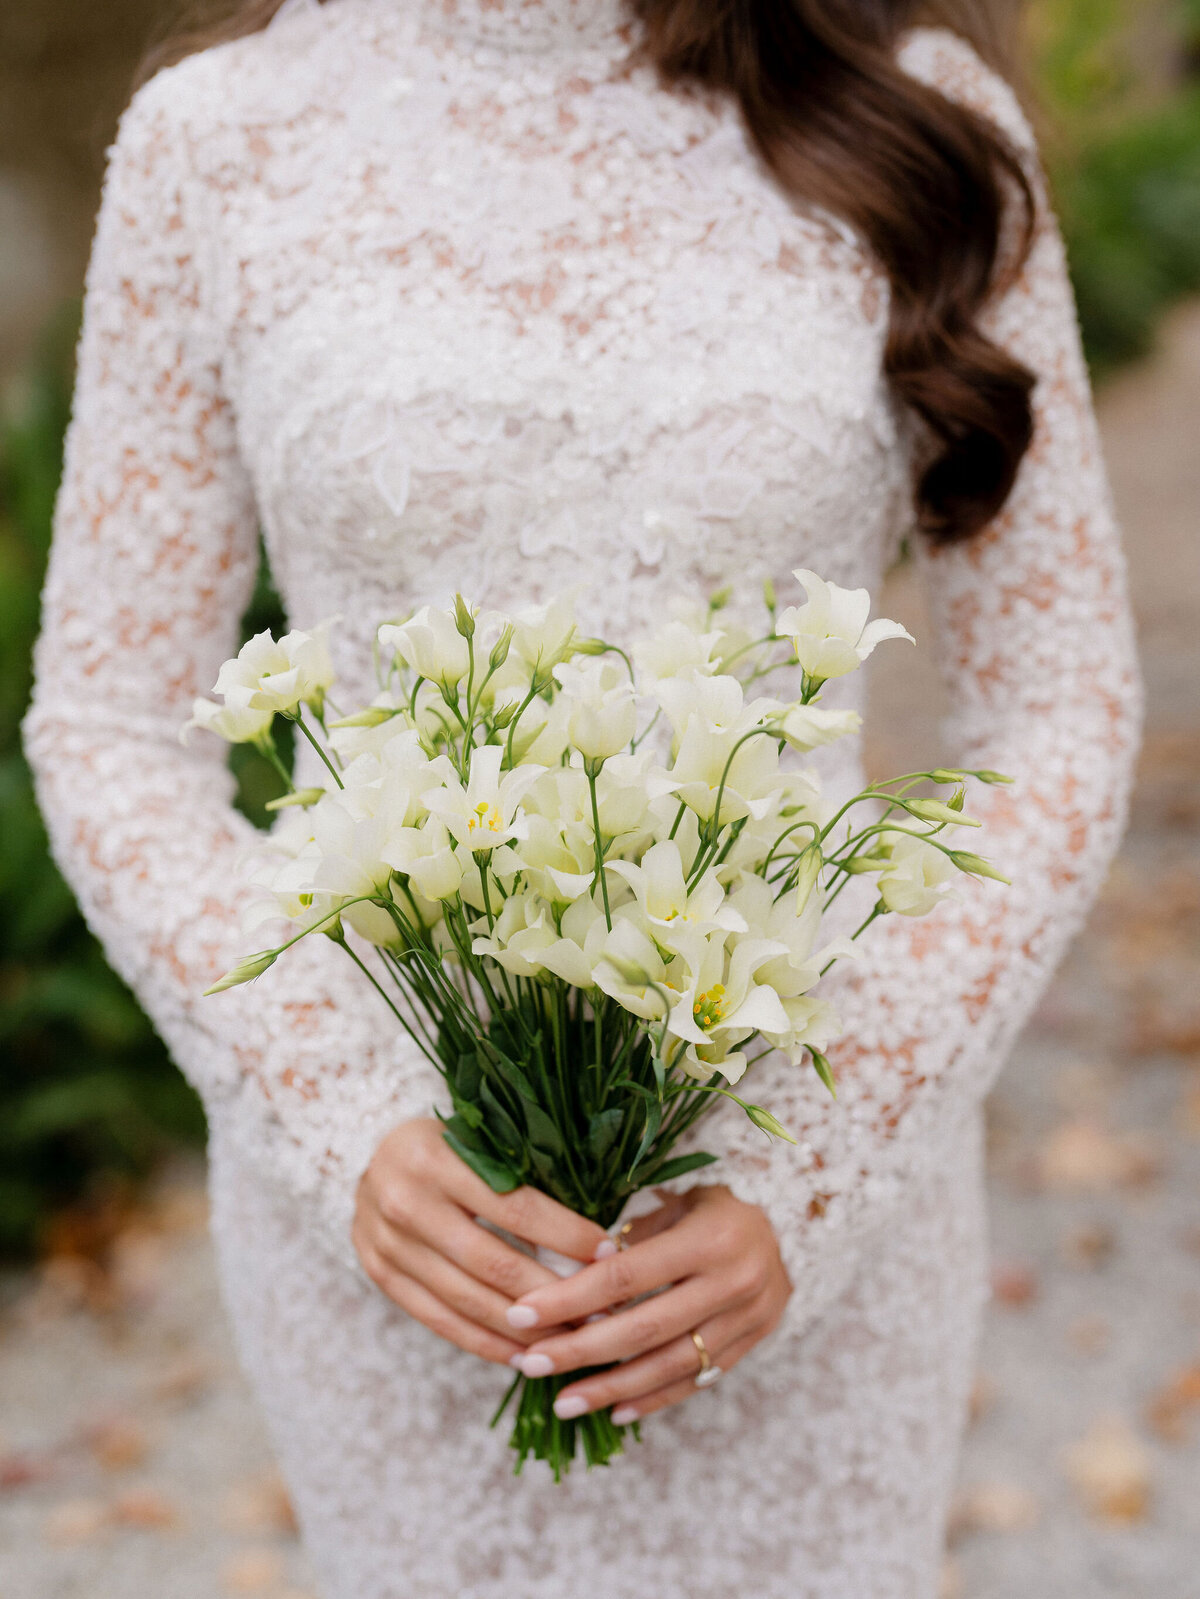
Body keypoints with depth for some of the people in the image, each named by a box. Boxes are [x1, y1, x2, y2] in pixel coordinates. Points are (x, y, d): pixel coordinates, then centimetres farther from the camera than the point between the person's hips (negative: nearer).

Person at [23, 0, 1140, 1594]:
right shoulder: (220, 136, -4)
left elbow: (1060, 709, -3)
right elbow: (112, 726, 0)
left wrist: (810, 1179, -12)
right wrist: (344, 1132, -14)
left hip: (812, 1166, 1)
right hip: (385, 1175, 0)